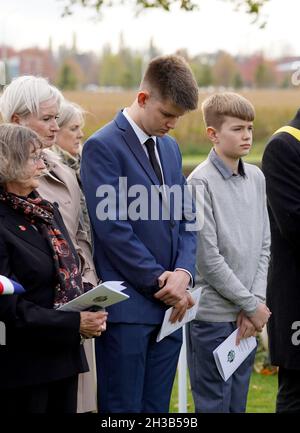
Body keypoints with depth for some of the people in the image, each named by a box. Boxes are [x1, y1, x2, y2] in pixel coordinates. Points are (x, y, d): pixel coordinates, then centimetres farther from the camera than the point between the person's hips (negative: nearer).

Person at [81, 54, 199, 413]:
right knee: (123, 408, -2)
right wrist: (161, 282, -12)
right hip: (128, 307, -7)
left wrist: (183, 271, -4)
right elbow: (114, 230, -15)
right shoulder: (102, 147, -9)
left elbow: (185, 219, 15)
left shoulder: (170, 147, 16)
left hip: (169, 303, 7)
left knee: (156, 407, 10)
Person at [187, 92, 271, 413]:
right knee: (214, 403, 0)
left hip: (248, 314, 6)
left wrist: (256, 300, -3)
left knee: (238, 401, 12)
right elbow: (209, 260, -14)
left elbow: (264, 246, 10)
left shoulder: (256, 178, 8)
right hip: (213, 313, -6)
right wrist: (252, 305, -10)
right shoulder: (201, 182, -11)